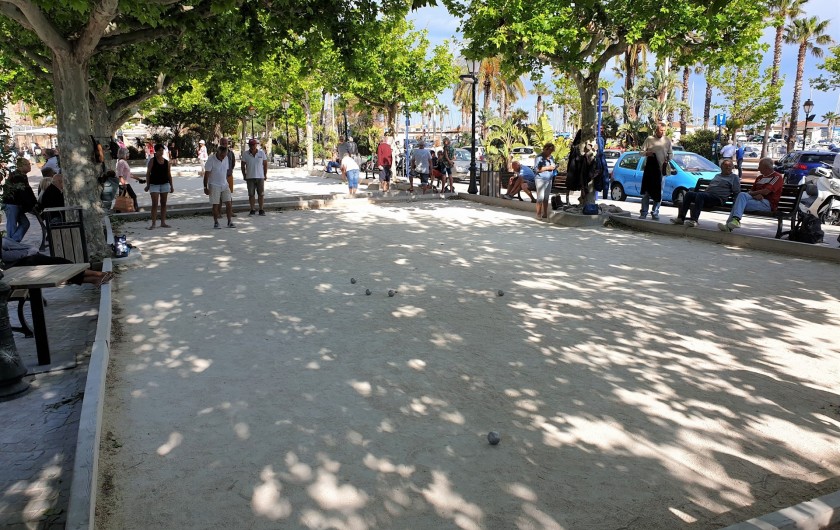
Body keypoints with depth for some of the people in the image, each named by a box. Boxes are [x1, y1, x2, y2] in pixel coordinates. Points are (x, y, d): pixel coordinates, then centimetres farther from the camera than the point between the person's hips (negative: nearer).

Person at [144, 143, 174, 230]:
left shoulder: (166, 162, 8)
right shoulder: (152, 161, -3)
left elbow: (169, 174, 12)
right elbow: (148, 173, -3)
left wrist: (171, 186, 10)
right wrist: (147, 185, -8)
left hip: (165, 184, 4)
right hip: (154, 184, -4)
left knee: (163, 203, 7)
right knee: (155, 204, -7)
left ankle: (163, 222, 13)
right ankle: (153, 223, -6)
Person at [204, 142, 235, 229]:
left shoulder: (226, 158, 3)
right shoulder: (211, 160, -14)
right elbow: (206, 174, -12)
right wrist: (205, 187, -14)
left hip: (224, 185, 5)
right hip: (214, 186, -5)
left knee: (229, 203, -1)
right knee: (215, 205, -1)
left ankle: (230, 222, 7)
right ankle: (216, 222, 11)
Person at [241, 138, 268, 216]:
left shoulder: (261, 153, 1)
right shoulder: (245, 154, -1)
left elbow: (265, 164, 7)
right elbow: (243, 165, 6)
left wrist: (265, 174, 4)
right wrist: (244, 175, 4)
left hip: (260, 177, 0)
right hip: (249, 177, 0)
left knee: (261, 194, 2)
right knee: (251, 194, 3)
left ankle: (261, 210, 9)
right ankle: (252, 210, 11)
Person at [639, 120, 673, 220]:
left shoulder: (667, 140, 8)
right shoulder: (649, 139, 3)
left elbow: (671, 154, 13)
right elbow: (642, 152, 6)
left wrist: (668, 159, -8)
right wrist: (647, 153, -15)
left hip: (662, 168, 1)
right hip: (650, 168, -1)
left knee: (659, 192, 3)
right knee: (646, 191, -1)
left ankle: (655, 213, 9)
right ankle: (643, 212, 4)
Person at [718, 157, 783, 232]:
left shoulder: (777, 176, 2)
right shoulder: (760, 177, 27)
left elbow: (765, 192, -11)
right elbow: (751, 191, 15)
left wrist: (751, 193, 2)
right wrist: (755, 195, -8)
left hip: (767, 203, -6)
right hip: (756, 199, 6)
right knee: (742, 194, -25)